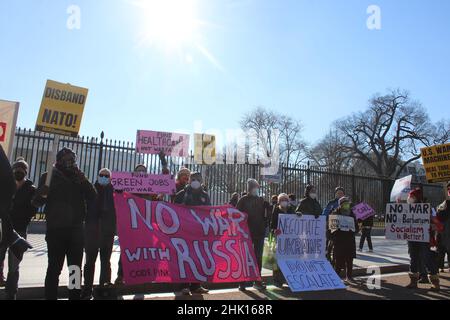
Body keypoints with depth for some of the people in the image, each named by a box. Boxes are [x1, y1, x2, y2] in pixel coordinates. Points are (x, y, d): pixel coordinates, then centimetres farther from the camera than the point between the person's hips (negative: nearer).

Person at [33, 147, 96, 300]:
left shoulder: (79, 177, 12)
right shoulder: (49, 176, 4)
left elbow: (92, 197, 1)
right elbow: (37, 202, -2)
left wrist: (84, 181, -13)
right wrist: (41, 195, -24)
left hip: (76, 229, 3)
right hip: (55, 229, -3)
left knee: (76, 268, 7)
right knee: (54, 268, -4)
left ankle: (75, 297, 17)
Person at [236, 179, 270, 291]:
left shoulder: (262, 200, 8)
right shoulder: (244, 200, -1)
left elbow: (267, 214, 9)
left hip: (260, 232, 3)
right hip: (247, 232, -3)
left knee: (258, 257, 9)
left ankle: (257, 281, 18)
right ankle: (243, 282, 8)